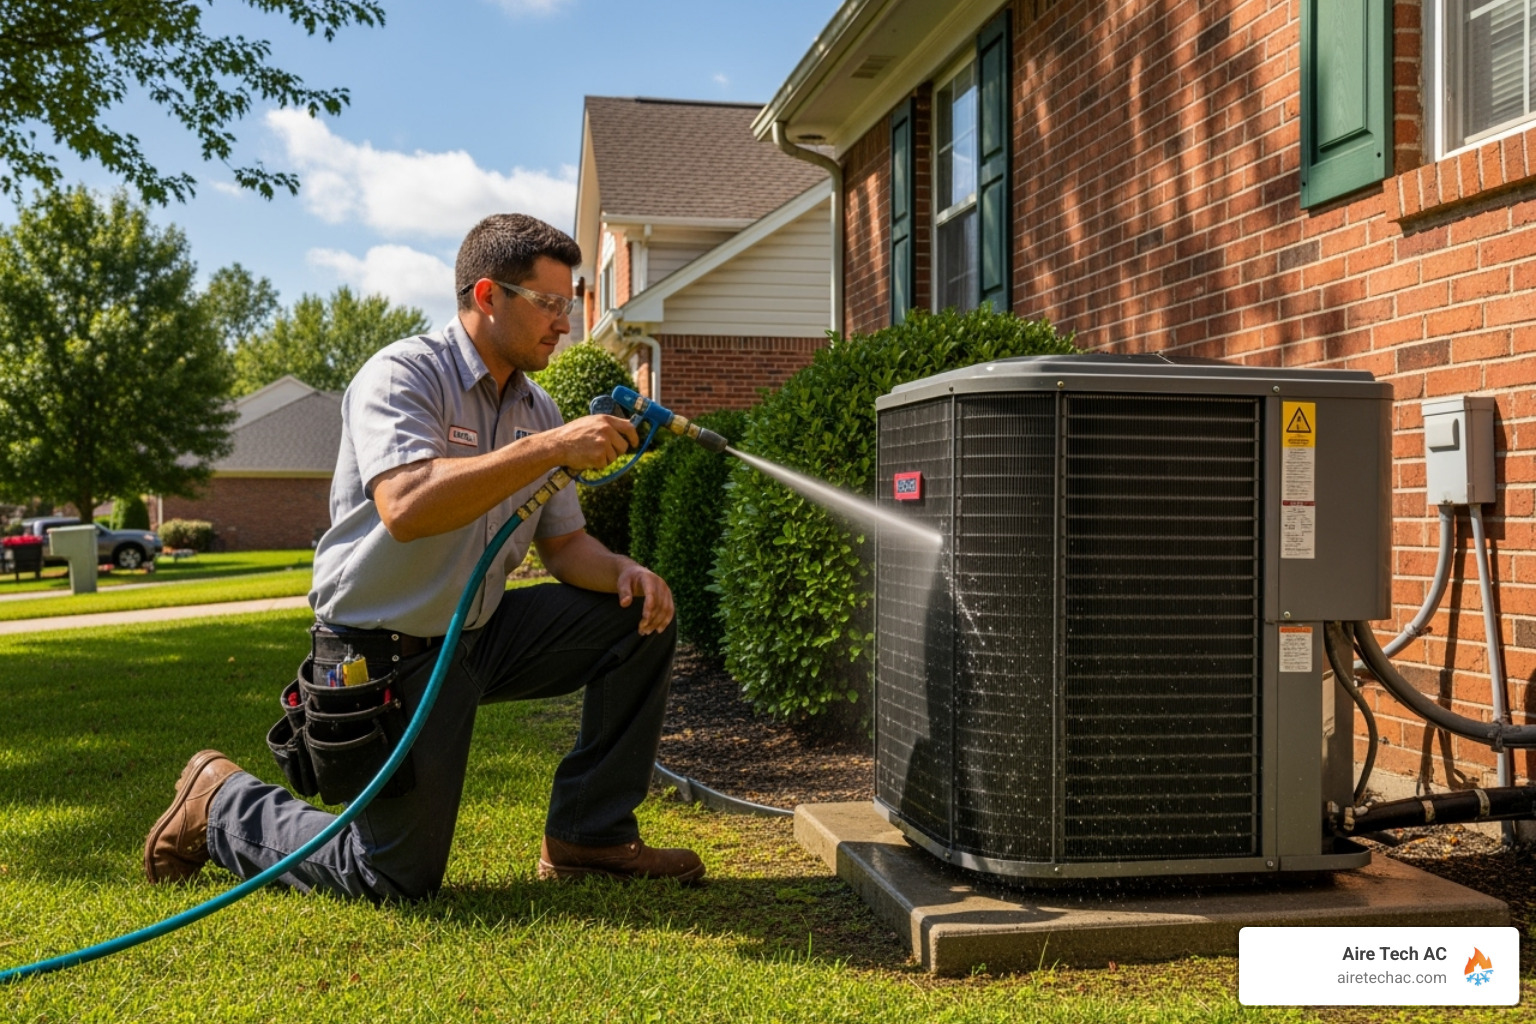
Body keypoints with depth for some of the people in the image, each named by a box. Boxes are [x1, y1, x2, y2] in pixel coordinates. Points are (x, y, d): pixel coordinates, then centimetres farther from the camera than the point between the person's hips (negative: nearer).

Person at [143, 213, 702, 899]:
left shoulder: (536, 409, 7)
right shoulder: (402, 375, -17)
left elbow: (564, 543, 9)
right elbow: (405, 507, -35)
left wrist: (622, 571, -14)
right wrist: (548, 449, -35)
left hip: (479, 635, 7)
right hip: (384, 651, -7)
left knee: (642, 615, -4)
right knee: (399, 880, -3)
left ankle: (589, 837, 4)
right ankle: (222, 803, 22)